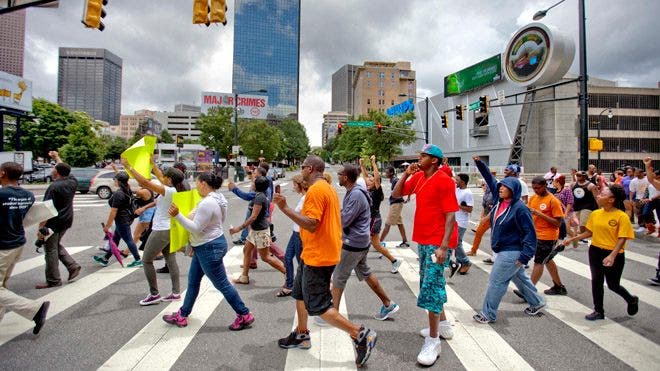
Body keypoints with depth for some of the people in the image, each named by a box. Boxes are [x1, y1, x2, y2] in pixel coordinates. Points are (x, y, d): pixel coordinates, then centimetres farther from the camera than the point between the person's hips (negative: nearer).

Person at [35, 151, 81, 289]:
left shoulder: (54, 187, -20)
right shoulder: (72, 182, 0)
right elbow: (65, 170, 23)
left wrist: (41, 228, -17)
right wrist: (57, 157, 32)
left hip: (53, 223, -8)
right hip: (66, 221, 8)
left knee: (50, 250, 4)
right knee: (56, 245, 25)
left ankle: (53, 280, 13)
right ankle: (73, 266, 15)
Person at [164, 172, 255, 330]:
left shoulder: (207, 203, -25)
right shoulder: (216, 197, 7)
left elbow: (196, 228, -25)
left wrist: (177, 215, -24)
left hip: (209, 248, -11)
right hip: (204, 247, 11)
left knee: (222, 284, 0)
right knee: (193, 281, 20)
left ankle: (244, 315, 11)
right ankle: (182, 315, 34)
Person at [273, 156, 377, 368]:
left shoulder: (315, 190, -19)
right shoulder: (328, 188, 13)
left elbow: (311, 224, -28)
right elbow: (329, 219, 19)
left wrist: (285, 209, -28)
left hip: (318, 257, -11)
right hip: (319, 253, 11)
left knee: (317, 307, -3)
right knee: (300, 293, 21)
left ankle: (361, 335, 1)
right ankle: (301, 335, 35)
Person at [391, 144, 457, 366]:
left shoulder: (444, 181, -15)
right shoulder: (418, 177, 8)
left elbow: (450, 215, -18)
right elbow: (396, 194, 12)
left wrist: (443, 246, -24)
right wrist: (406, 173, 0)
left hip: (437, 242, -8)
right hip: (423, 240, 8)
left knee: (431, 286, -9)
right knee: (431, 283, 18)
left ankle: (433, 341, 2)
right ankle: (443, 325, 36)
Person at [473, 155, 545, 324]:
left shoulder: (520, 208, -20)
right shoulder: (500, 200, 1)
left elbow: (530, 233, -18)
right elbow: (491, 180, 11)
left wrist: (525, 256, -22)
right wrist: (479, 163, 5)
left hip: (512, 252, -8)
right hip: (504, 250, 8)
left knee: (496, 281, -3)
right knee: (519, 277, 23)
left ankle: (488, 314, 8)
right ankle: (536, 302, 43)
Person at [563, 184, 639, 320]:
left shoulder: (622, 216, -15)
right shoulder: (595, 214, 0)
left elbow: (622, 239, -19)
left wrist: (612, 255, -28)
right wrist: (572, 239, 5)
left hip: (613, 255, -5)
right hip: (595, 251, 5)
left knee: (613, 285, 9)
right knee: (596, 281, 11)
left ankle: (632, 300, 42)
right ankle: (599, 311, 25)